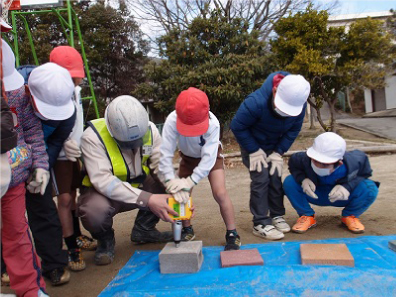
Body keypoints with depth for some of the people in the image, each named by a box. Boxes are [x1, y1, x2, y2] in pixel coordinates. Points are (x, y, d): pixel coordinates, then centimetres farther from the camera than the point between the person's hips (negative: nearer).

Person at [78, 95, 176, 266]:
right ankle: (105, 239, 0)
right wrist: (147, 199, -43)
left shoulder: (150, 130, -11)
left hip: (138, 186, 5)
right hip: (103, 192, -4)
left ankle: (144, 229, 6)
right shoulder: (93, 136, -26)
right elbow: (102, 181, -35)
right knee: (95, 210, -38)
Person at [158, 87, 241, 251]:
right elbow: (165, 154, -37)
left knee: (220, 193, -17)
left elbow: (208, 158, -40)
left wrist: (190, 182, -50)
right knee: (181, 193, -3)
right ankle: (187, 229, 22)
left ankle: (232, 234, 0)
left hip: (210, 155, -2)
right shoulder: (172, 121, -36)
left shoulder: (212, 123, -37)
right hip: (188, 157, 2)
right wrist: (171, 182, -49)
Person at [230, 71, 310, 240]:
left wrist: (278, 153, -15)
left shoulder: (300, 105, -23)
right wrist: (254, 151, -22)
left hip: (274, 146, 5)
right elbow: (237, 127, -27)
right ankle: (260, 223, -3)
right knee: (261, 179, -12)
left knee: (275, 178, 4)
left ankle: (276, 215, 21)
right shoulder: (256, 102, -38)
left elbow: (294, 130, -8)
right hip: (252, 145, -4)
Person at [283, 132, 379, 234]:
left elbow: (365, 173, -11)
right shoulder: (304, 159, -32)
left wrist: (348, 186, -30)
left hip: (343, 197, 0)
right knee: (289, 183, -26)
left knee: (370, 189, -29)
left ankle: (350, 216, 3)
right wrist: (302, 179, -31)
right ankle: (307, 216, -1)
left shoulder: (353, 162, -31)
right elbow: (293, 165, -10)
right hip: (315, 195, 0)